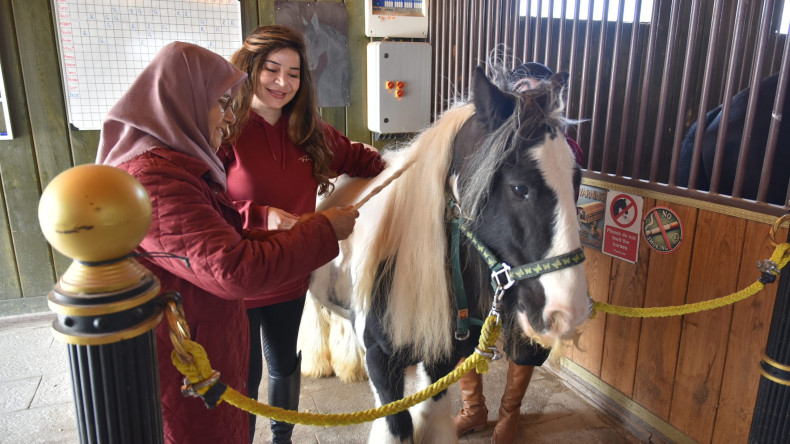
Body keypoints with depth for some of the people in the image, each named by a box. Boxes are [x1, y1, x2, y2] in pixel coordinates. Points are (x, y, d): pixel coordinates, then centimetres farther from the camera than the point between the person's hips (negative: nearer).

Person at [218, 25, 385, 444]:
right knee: (244, 378, 14)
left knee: (286, 367, 26)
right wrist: (260, 216, -34)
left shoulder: (310, 133, 1)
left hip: (291, 283, 6)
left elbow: (356, 157, 12)